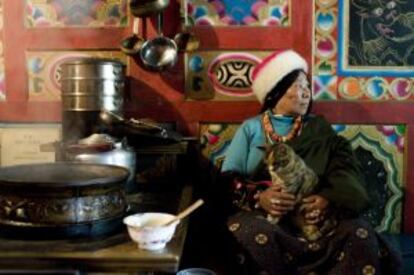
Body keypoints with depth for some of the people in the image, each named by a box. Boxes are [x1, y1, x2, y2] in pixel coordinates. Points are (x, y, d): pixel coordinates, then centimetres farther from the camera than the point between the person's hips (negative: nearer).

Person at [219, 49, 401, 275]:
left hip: (314, 213, 1)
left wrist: (329, 198, -18)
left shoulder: (318, 127, 18)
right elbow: (228, 178, 4)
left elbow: (347, 167, 4)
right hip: (263, 214, -1)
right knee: (252, 234, -36)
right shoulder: (251, 128, 13)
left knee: (360, 234, -28)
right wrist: (258, 197, -17)